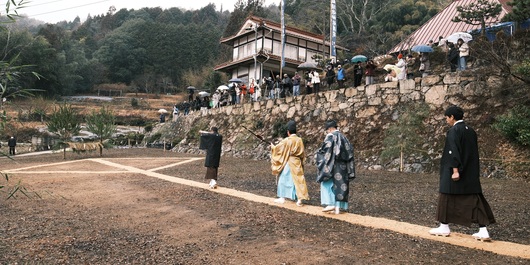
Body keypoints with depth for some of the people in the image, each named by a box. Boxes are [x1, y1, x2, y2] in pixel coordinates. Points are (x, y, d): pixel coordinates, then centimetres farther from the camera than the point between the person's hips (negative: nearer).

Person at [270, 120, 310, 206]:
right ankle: (299, 199, 3)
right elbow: (302, 154, 6)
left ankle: (282, 198, 17)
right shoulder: (299, 140, -1)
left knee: (284, 179, 9)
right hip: (297, 164, 4)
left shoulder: (286, 141, -14)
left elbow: (277, 148, -4)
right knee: (298, 180, 6)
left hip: (288, 163, -4)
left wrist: (272, 146, 15)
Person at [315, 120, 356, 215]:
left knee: (327, 184, 3)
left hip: (332, 164, -7)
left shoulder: (330, 136, -8)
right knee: (340, 185, 8)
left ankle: (330, 204, -7)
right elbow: (350, 150, 14)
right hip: (342, 166, 7)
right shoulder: (343, 137, 14)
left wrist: (318, 154, 3)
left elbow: (325, 149, -15)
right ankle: (338, 207, 8)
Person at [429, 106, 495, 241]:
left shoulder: (453, 131, -13)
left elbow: (454, 151, -21)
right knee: (474, 199, 8)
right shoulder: (471, 130, 11)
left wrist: (455, 170, -21)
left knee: (447, 197, 6)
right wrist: (473, 171, 22)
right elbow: (474, 152, 16)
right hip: (471, 172, 7)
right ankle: (483, 230, 4)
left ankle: (444, 227, 15)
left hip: (454, 171, -7)